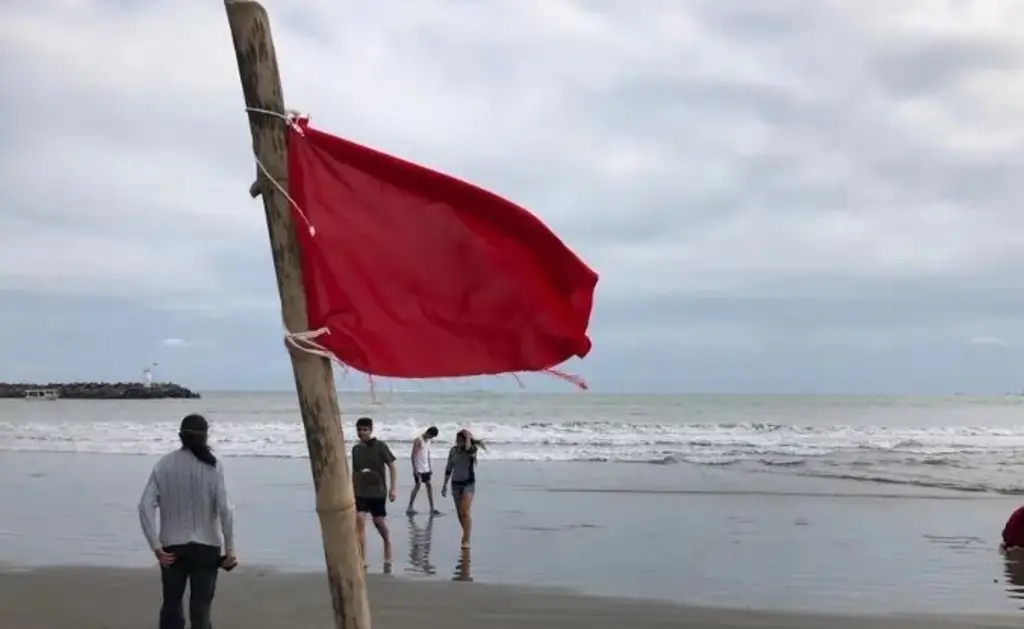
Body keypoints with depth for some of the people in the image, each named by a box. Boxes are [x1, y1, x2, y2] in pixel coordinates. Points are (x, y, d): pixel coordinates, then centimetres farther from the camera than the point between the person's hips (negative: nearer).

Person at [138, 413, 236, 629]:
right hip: (205, 546, -2)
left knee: (171, 605, 13)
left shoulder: (164, 465, -1)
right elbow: (225, 509, -13)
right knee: (200, 608, 4)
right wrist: (230, 549, -8)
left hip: (172, 546, 2)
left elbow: (145, 507, -9)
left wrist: (156, 547, -7)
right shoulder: (212, 466, -7)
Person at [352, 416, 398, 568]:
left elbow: (392, 466, -6)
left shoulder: (380, 446, -7)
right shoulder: (356, 448, 5)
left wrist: (393, 488, -12)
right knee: (359, 520, -12)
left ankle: (387, 557, 34)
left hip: (378, 491, -3)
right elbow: (354, 471, 14)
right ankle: (362, 560, -10)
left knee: (379, 522, 7)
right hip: (360, 492, 3)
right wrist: (351, 491, 13)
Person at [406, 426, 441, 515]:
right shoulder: (418, 440, -13)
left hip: (426, 469, 7)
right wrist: (415, 469, -19)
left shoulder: (428, 441, 11)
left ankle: (432, 509, 5)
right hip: (418, 469, -7)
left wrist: (430, 468, 15)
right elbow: (413, 455, -15)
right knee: (417, 487, -3)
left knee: (429, 487, 4)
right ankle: (409, 508, 7)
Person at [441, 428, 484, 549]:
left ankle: (466, 540, -13)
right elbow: (449, 468, 9)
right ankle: (466, 533, 32)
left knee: (465, 512, -16)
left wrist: (468, 436, -21)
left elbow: (467, 449, -37)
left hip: (468, 484, -5)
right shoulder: (453, 450, 1)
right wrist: (445, 485, 9)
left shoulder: (472, 449, -11)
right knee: (459, 513, 10)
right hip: (456, 483, 5)